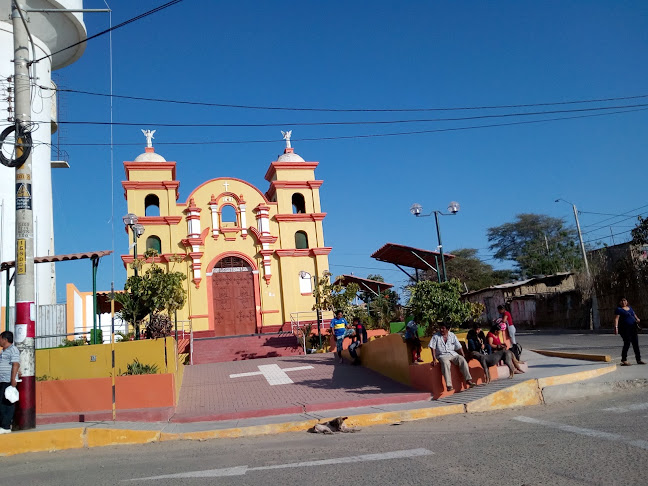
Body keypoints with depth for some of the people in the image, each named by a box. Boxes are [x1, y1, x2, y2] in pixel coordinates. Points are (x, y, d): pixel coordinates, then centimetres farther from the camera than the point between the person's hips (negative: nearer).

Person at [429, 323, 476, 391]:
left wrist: (463, 356, 0)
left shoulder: (452, 335, 10)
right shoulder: (436, 336, 4)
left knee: (462, 360, -25)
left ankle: (468, 379, -23)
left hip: (453, 354, 3)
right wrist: (434, 359, -12)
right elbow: (432, 348, -2)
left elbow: (459, 347, 10)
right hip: (442, 355, -3)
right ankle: (449, 385, -44)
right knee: (445, 363, -36)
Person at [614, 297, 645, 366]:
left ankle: (638, 360, 15)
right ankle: (624, 360, 0)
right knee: (627, 343, -10)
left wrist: (637, 319, 5)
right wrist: (616, 327, -25)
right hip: (625, 329, -7)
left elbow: (634, 315, 27)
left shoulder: (630, 308, 17)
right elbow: (616, 319, -13)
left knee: (636, 343, 7)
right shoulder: (619, 309, -5)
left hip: (633, 328, 7)